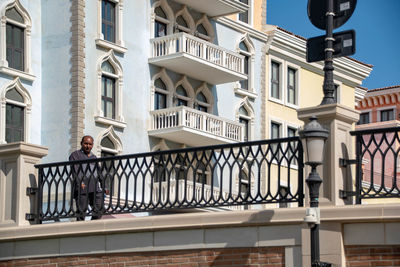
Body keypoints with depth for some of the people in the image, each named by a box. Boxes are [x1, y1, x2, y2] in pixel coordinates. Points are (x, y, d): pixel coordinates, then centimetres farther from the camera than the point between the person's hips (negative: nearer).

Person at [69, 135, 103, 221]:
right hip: (82, 188, -5)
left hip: (95, 188, 5)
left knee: (98, 211, -3)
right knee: (81, 211, -8)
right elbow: (75, 170, -6)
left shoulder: (94, 157, 27)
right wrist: (79, 182, -21)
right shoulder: (75, 155, 8)